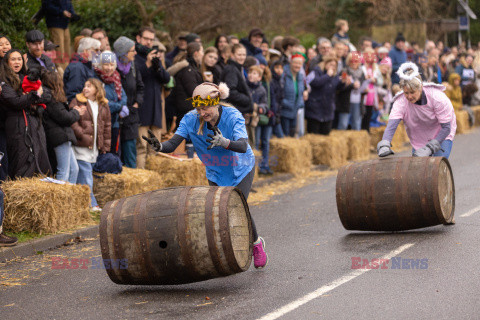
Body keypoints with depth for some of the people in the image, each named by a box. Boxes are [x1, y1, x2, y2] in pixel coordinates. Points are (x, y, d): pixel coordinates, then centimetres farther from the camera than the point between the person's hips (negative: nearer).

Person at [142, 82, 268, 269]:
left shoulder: (232, 117, -30)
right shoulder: (191, 119, -22)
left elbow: (243, 146, -45)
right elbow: (173, 144, -30)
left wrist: (224, 142, -65)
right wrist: (159, 147, -53)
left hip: (241, 169, -3)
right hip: (216, 174, 3)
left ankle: (257, 243, 13)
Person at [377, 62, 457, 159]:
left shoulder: (437, 97, -29)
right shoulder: (400, 102, -25)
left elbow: (446, 128, -26)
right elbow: (392, 124, -39)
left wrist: (429, 148, -36)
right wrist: (384, 145, -58)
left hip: (442, 136, -3)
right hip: (419, 139, 3)